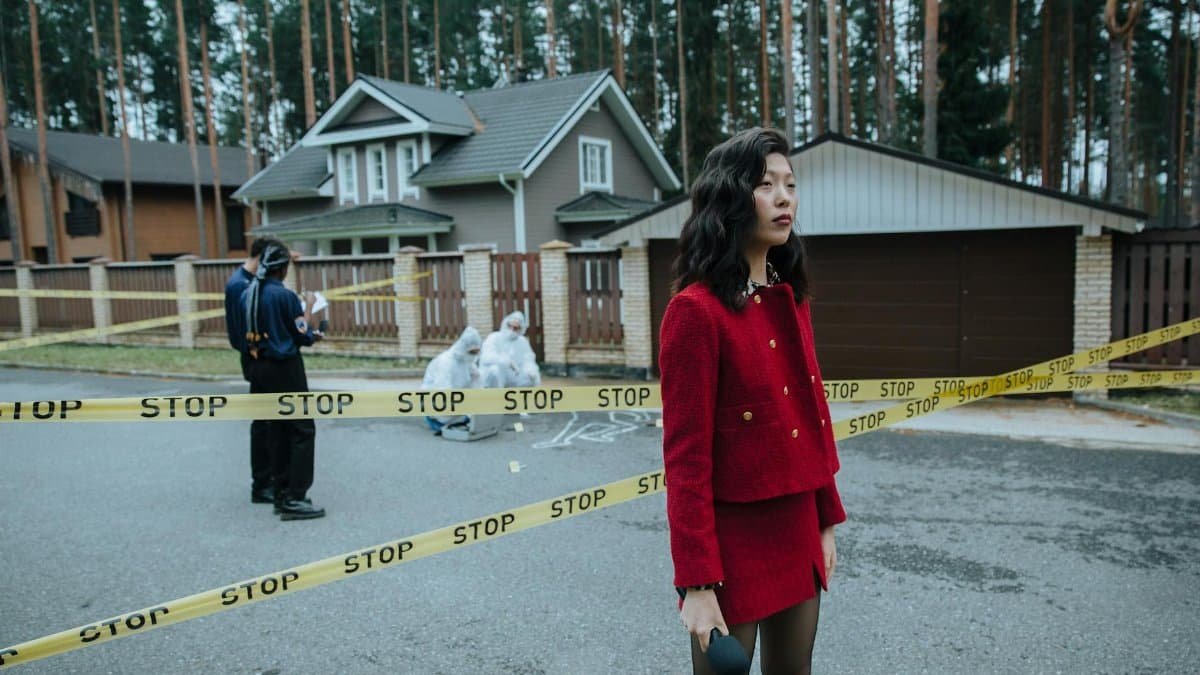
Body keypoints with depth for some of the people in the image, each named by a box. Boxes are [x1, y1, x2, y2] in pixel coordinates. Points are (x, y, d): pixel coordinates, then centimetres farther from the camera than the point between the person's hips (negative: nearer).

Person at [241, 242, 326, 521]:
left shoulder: (248, 294, 5)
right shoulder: (284, 295, -17)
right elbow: (304, 337, -10)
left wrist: (308, 335, 19)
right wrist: (309, 306, 5)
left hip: (259, 367, 8)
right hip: (285, 369, -8)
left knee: (277, 430, 14)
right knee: (302, 430, -2)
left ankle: (282, 493, 19)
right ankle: (294, 499, -5)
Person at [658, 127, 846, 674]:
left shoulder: (791, 298, 7)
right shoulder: (697, 309, -17)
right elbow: (685, 456, -18)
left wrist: (826, 521, 14)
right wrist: (698, 582, -18)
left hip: (798, 533, 7)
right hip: (734, 541, -7)